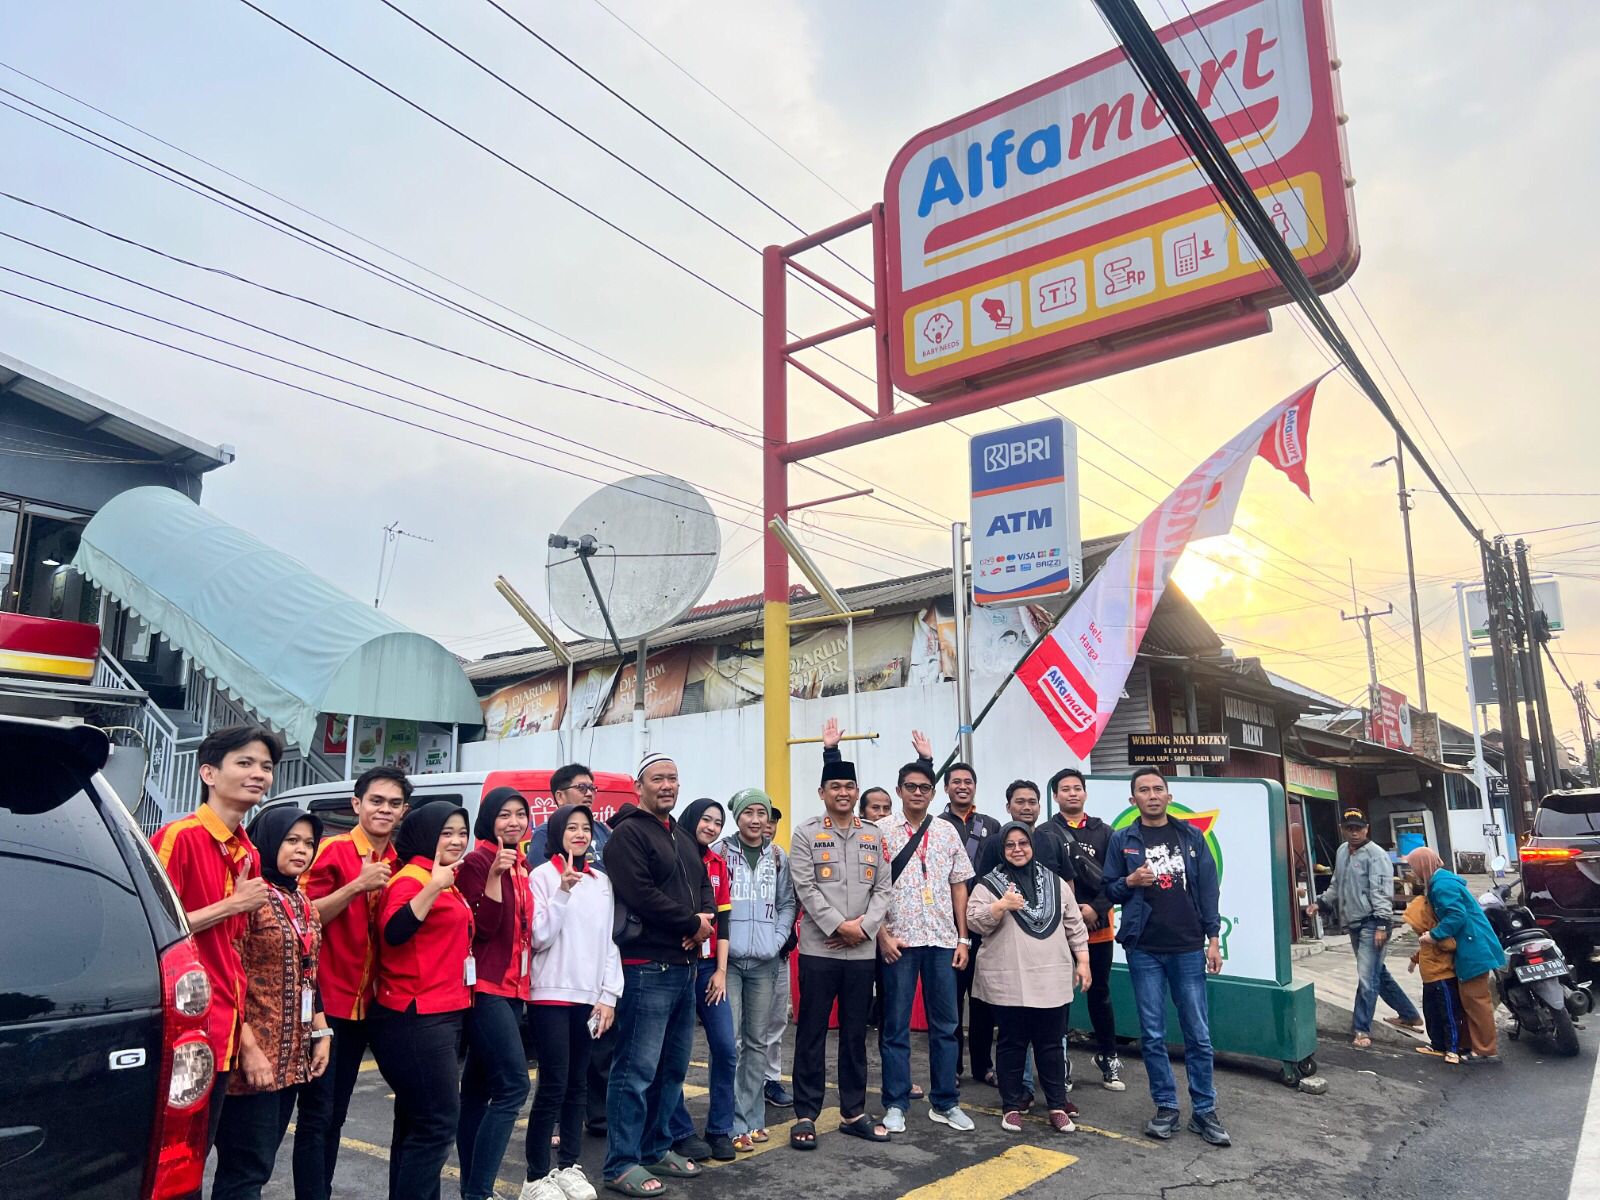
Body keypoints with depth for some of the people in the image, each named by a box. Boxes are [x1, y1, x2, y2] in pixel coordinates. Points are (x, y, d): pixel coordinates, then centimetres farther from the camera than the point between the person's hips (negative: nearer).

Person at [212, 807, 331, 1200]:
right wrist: (249, 1049, -18)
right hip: (254, 1056, -8)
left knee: (258, 1164, 14)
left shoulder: (303, 904, 12)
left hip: (292, 1056, 8)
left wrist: (321, 1034, 12)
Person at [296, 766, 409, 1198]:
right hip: (325, 999, -6)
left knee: (336, 1113, 16)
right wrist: (358, 884, -25)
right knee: (317, 1113, -1)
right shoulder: (334, 850, -11)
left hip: (363, 1003, 6)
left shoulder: (398, 863, 6)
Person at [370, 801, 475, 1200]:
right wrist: (432, 887, -36)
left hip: (442, 1013, 10)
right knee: (439, 1121, -9)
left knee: (417, 1122, 15)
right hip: (415, 1017, -10)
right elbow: (392, 931, -32)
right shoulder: (411, 879, -13)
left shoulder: (446, 882, 13)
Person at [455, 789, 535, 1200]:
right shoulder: (477, 862, -11)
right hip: (484, 987, -8)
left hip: (512, 987, 8)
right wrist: (494, 875, -26)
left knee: (480, 1087, 13)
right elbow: (481, 928, -19)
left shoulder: (520, 867, 13)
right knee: (513, 1084, -13)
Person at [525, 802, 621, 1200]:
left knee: (577, 1085, 11)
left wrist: (609, 995, 4)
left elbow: (609, 941, 11)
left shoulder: (601, 881, 10)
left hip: (589, 998, 5)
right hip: (551, 996, -5)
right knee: (553, 1085, -4)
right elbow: (539, 937, -11)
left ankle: (569, 1166, 23)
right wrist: (563, 892, -21)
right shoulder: (543, 875, -5)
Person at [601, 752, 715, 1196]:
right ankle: (622, 1164, 5)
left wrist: (706, 917, -3)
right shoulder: (628, 833, -10)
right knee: (637, 1069, -5)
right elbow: (640, 895, -20)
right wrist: (692, 923, -12)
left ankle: (656, 1148, 28)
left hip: (683, 965, 9)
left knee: (673, 1066, 16)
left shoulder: (683, 837, 18)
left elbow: (703, 884, 20)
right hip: (646, 967, -9)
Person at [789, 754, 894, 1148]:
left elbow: (883, 887, 5)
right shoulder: (806, 834, -2)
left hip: (862, 951, 3)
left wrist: (865, 926, -9)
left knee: (855, 1034, 12)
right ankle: (805, 1115, 14)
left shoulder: (874, 835, 9)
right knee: (811, 1034, 4)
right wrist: (840, 926, -14)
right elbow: (806, 889, -9)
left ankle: (854, 1113, 24)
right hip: (818, 949, -3)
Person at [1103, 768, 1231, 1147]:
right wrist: (1130, 881, -14)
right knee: (1152, 1035, 6)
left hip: (1188, 948, 0)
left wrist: (1213, 938, 0)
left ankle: (1204, 1110, 16)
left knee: (1198, 1034, 4)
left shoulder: (1191, 836, 5)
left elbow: (1208, 889, 5)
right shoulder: (1122, 840, 4)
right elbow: (1109, 890, 6)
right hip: (1144, 950, 0)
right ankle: (1166, 1107, 18)